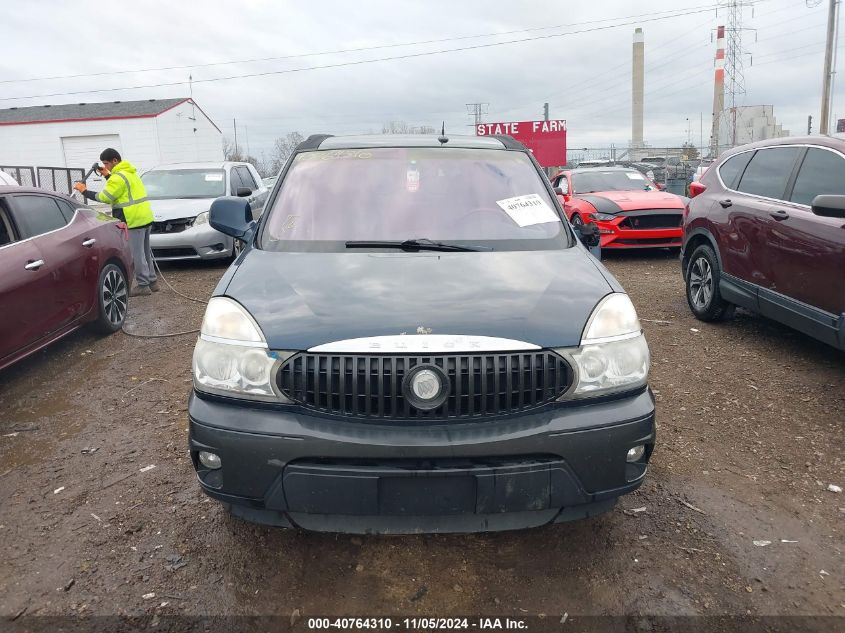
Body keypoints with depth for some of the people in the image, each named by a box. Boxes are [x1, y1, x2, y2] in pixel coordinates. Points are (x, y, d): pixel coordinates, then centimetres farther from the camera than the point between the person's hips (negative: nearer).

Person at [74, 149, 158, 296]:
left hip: (134, 220, -10)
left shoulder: (119, 177, -14)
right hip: (145, 217, 10)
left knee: (137, 254, -5)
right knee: (145, 252, 15)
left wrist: (84, 191, -3)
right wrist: (108, 176, 21)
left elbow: (104, 197, -14)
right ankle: (152, 281, 21)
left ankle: (143, 285, -2)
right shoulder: (129, 172, 17)